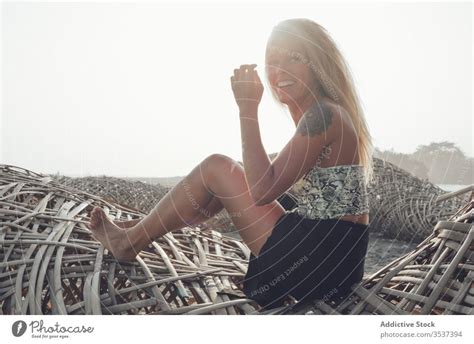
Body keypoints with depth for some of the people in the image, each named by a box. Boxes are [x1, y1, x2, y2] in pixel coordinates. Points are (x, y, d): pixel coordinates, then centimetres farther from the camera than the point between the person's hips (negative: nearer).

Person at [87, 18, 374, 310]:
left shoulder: (324, 115, -17)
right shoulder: (323, 116, 13)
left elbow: (262, 190, -23)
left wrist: (247, 108, -19)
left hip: (323, 257, -9)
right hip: (330, 251, 9)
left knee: (216, 168, -5)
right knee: (229, 179, 16)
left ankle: (130, 241, 12)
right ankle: (141, 230, 27)